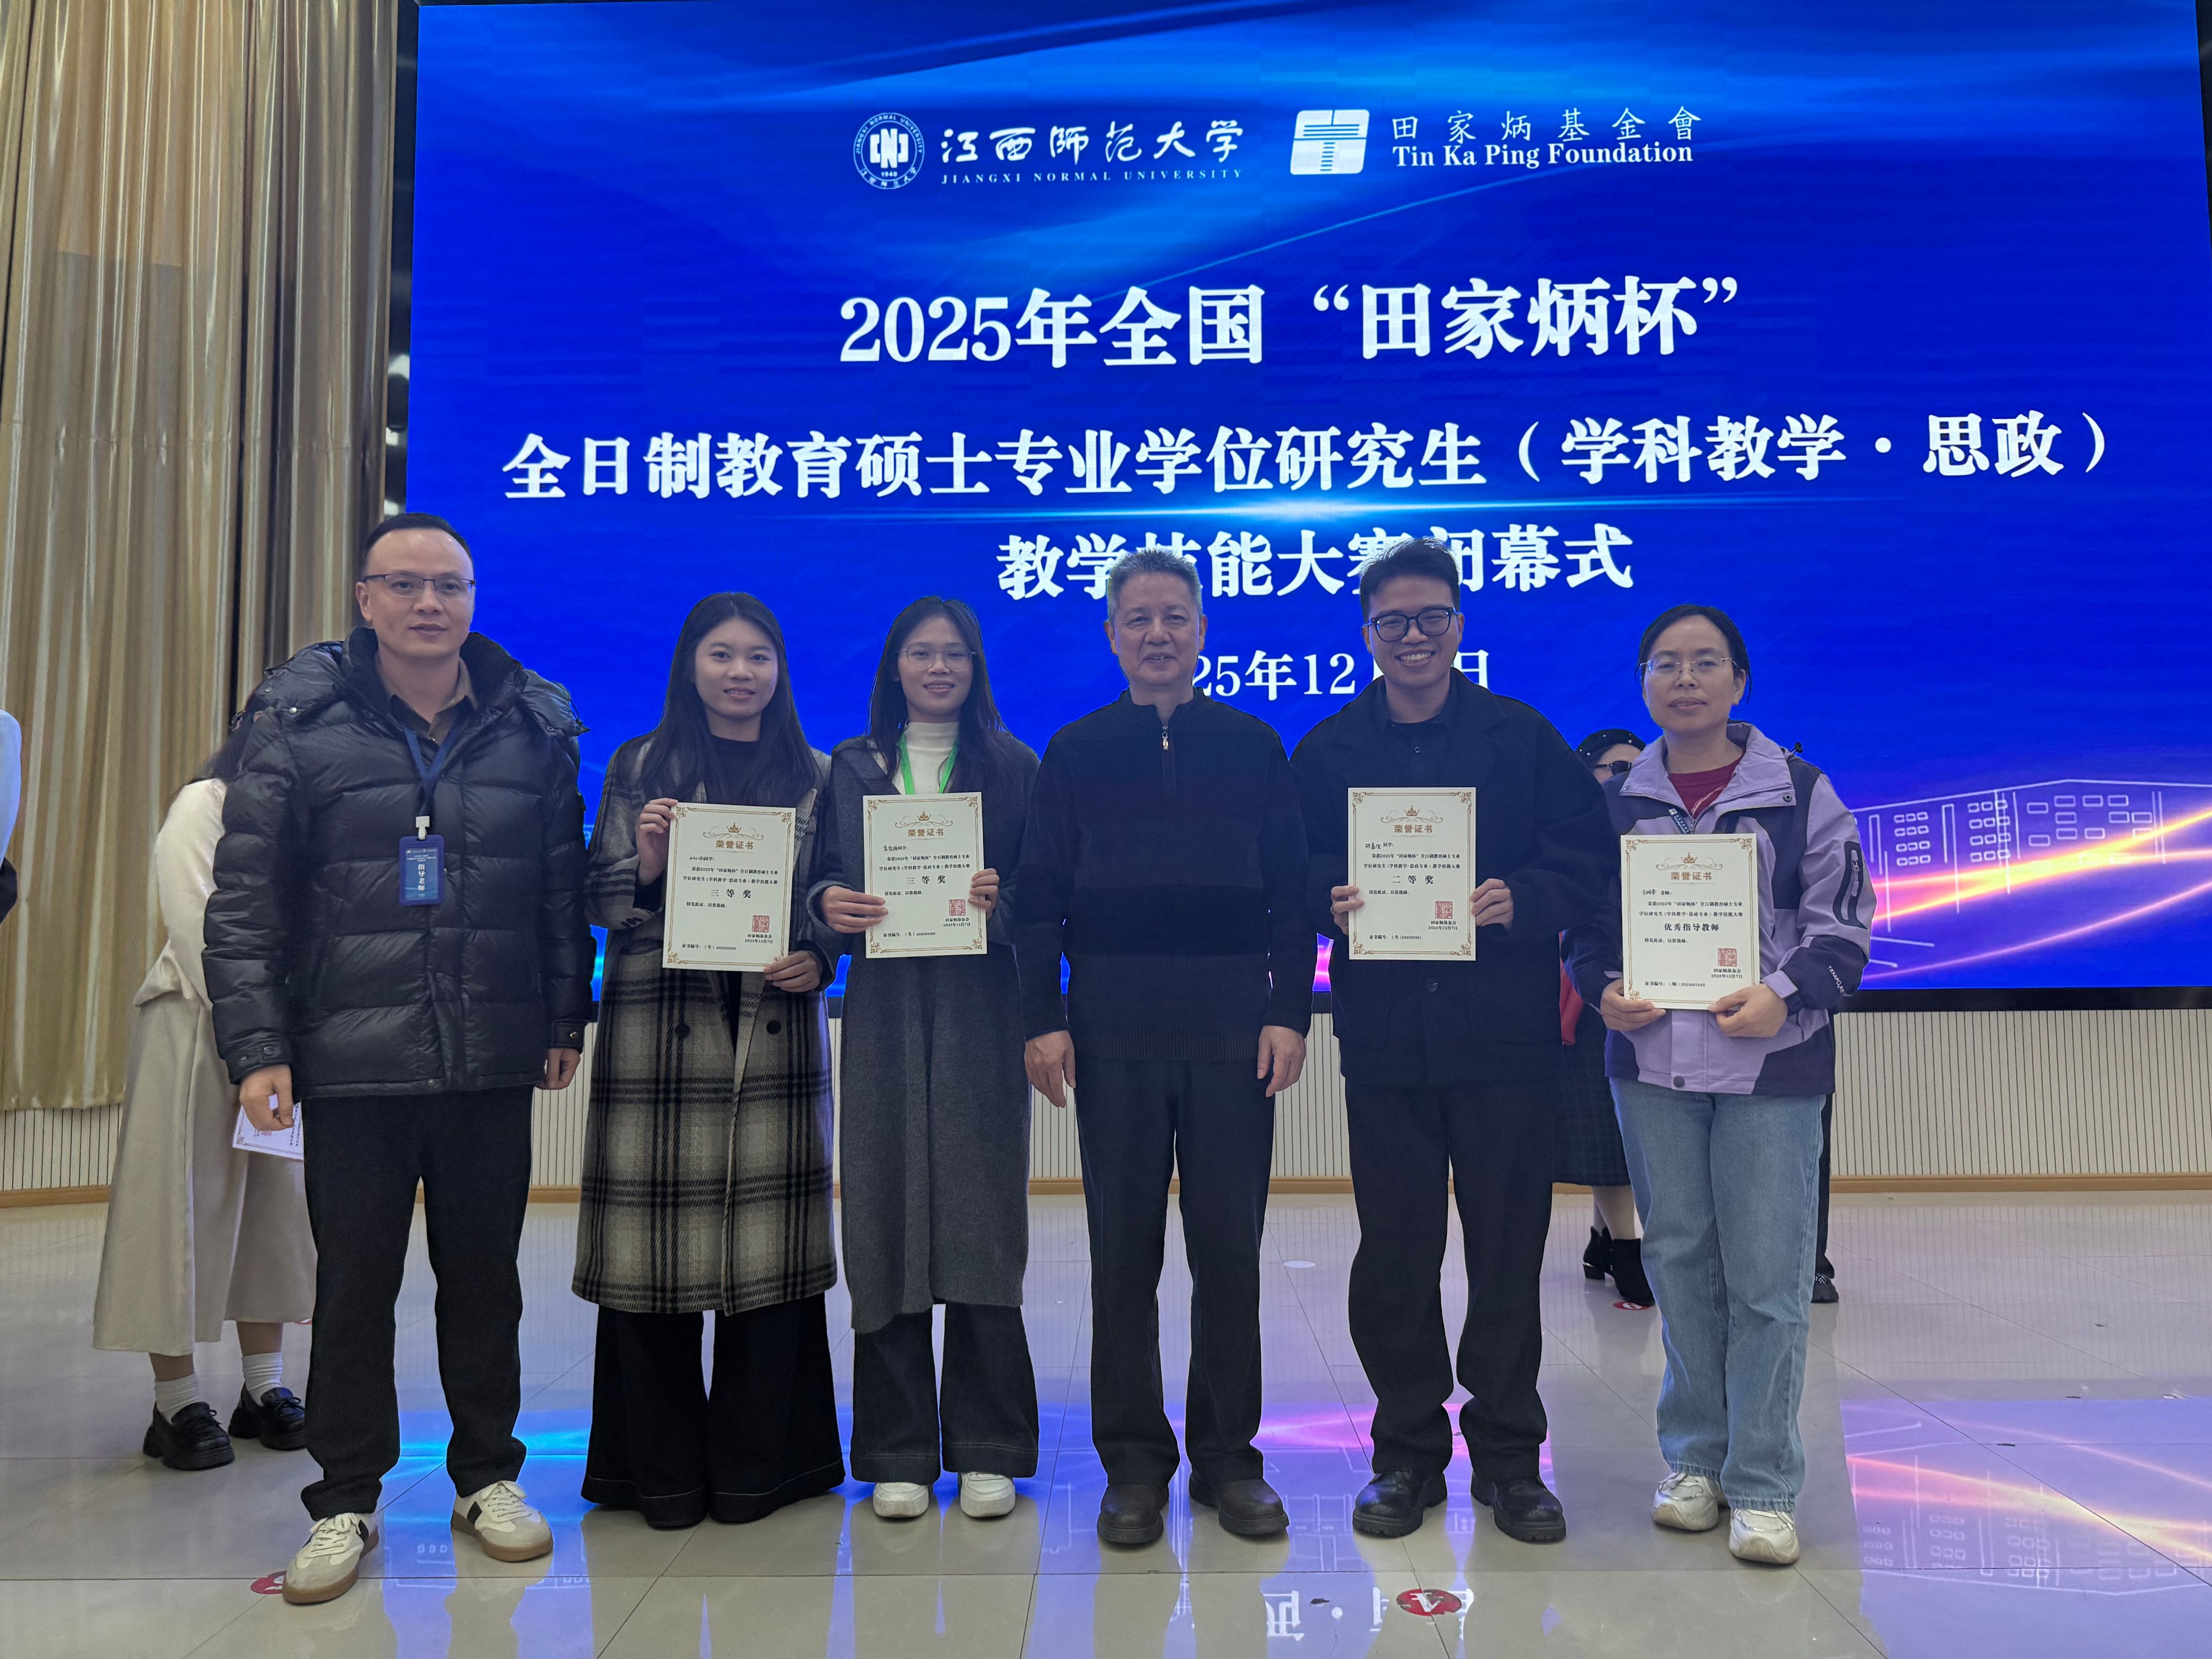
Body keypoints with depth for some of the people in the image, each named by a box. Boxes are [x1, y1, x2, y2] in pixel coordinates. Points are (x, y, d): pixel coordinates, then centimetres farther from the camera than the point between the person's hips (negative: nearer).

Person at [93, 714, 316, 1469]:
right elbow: (196, 926, -11)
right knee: (188, 1207, -2)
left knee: (275, 1207, 6)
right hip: (200, 1028, -6)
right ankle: (177, 1404, 5)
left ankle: (264, 1389, 14)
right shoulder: (203, 804, -2)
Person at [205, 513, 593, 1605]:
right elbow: (245, 900, -3)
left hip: (493, 1062, 2)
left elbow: (562, 887, 8)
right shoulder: (301, 724, -2)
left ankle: (488, 1476, 30)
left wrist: (566, 1020, 6)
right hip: (352, 1062, -1)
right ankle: (346, 1501, 26)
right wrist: (257, 1046, -8)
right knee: (353, 1283, 9)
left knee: (485, 1275, 13)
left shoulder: (533, 726, 4)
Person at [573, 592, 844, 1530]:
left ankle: (756, 1463, 18)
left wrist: (818, 962, -5)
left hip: (775, 1028, 2)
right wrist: (648, 866, -14)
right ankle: (662, 1470, 16)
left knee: (770, 1239, 3)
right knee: (655, 1239, 0)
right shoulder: (640, 768, 7)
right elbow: (602, 901, 6)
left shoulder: (814, 777, 12)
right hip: (659, 1025, -1)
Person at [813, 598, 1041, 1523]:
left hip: (980, 1007, -1)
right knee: (887, 1216, 1)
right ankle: (897, 1451, 13)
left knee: (981, 1219, -1)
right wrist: (829, 903, -10)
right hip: (884, 1007, 1)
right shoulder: (852, 768, 14)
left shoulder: (1014, 767, 10)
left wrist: (1000, 900, -16)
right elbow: (826, 879, 11)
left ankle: (987, 1447, 11)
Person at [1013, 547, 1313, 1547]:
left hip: (1233, 1025, 0)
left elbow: (1291, 891, 6)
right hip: (1114, 1031, 0)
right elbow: (1038, 896, 6)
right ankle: (1134, 1461, 18)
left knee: (1229, 1247, 6)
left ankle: (1229, 1456, 20)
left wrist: (1290, 1011, -4)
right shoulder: (1076, 753, 9)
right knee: (1123, 1249, 5)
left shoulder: (1253, 747, 8)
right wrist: (1043, 1019, -3)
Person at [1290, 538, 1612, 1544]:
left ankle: (1508, 1455, 25)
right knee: (1394, 1255, 8)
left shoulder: (1524, 736, 4)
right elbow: (1292, 880, 6)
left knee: (1509, 1251, 7)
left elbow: (1586, 861, 0)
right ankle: (1407, 1451, 24)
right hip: (1384, 1040, 1)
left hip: (1504, 1036, 0)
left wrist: (1519, 899, -18)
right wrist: (1330, 905, -15)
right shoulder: (1327, 751, 7)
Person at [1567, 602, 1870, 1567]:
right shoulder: (1614, 801, 9)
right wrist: (1605, 991, -7)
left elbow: (1843, 925, 2)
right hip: (1650, 1063, 2)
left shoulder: (1799, 792, 3)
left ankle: (1761, 1485, 12)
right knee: (1678, 1260, 10)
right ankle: (1696, 1458, 25)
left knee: (1768, 1277, -2)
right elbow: (1584, 924, 13)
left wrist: (1785, 996, -15)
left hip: (1771, 1066, -2)